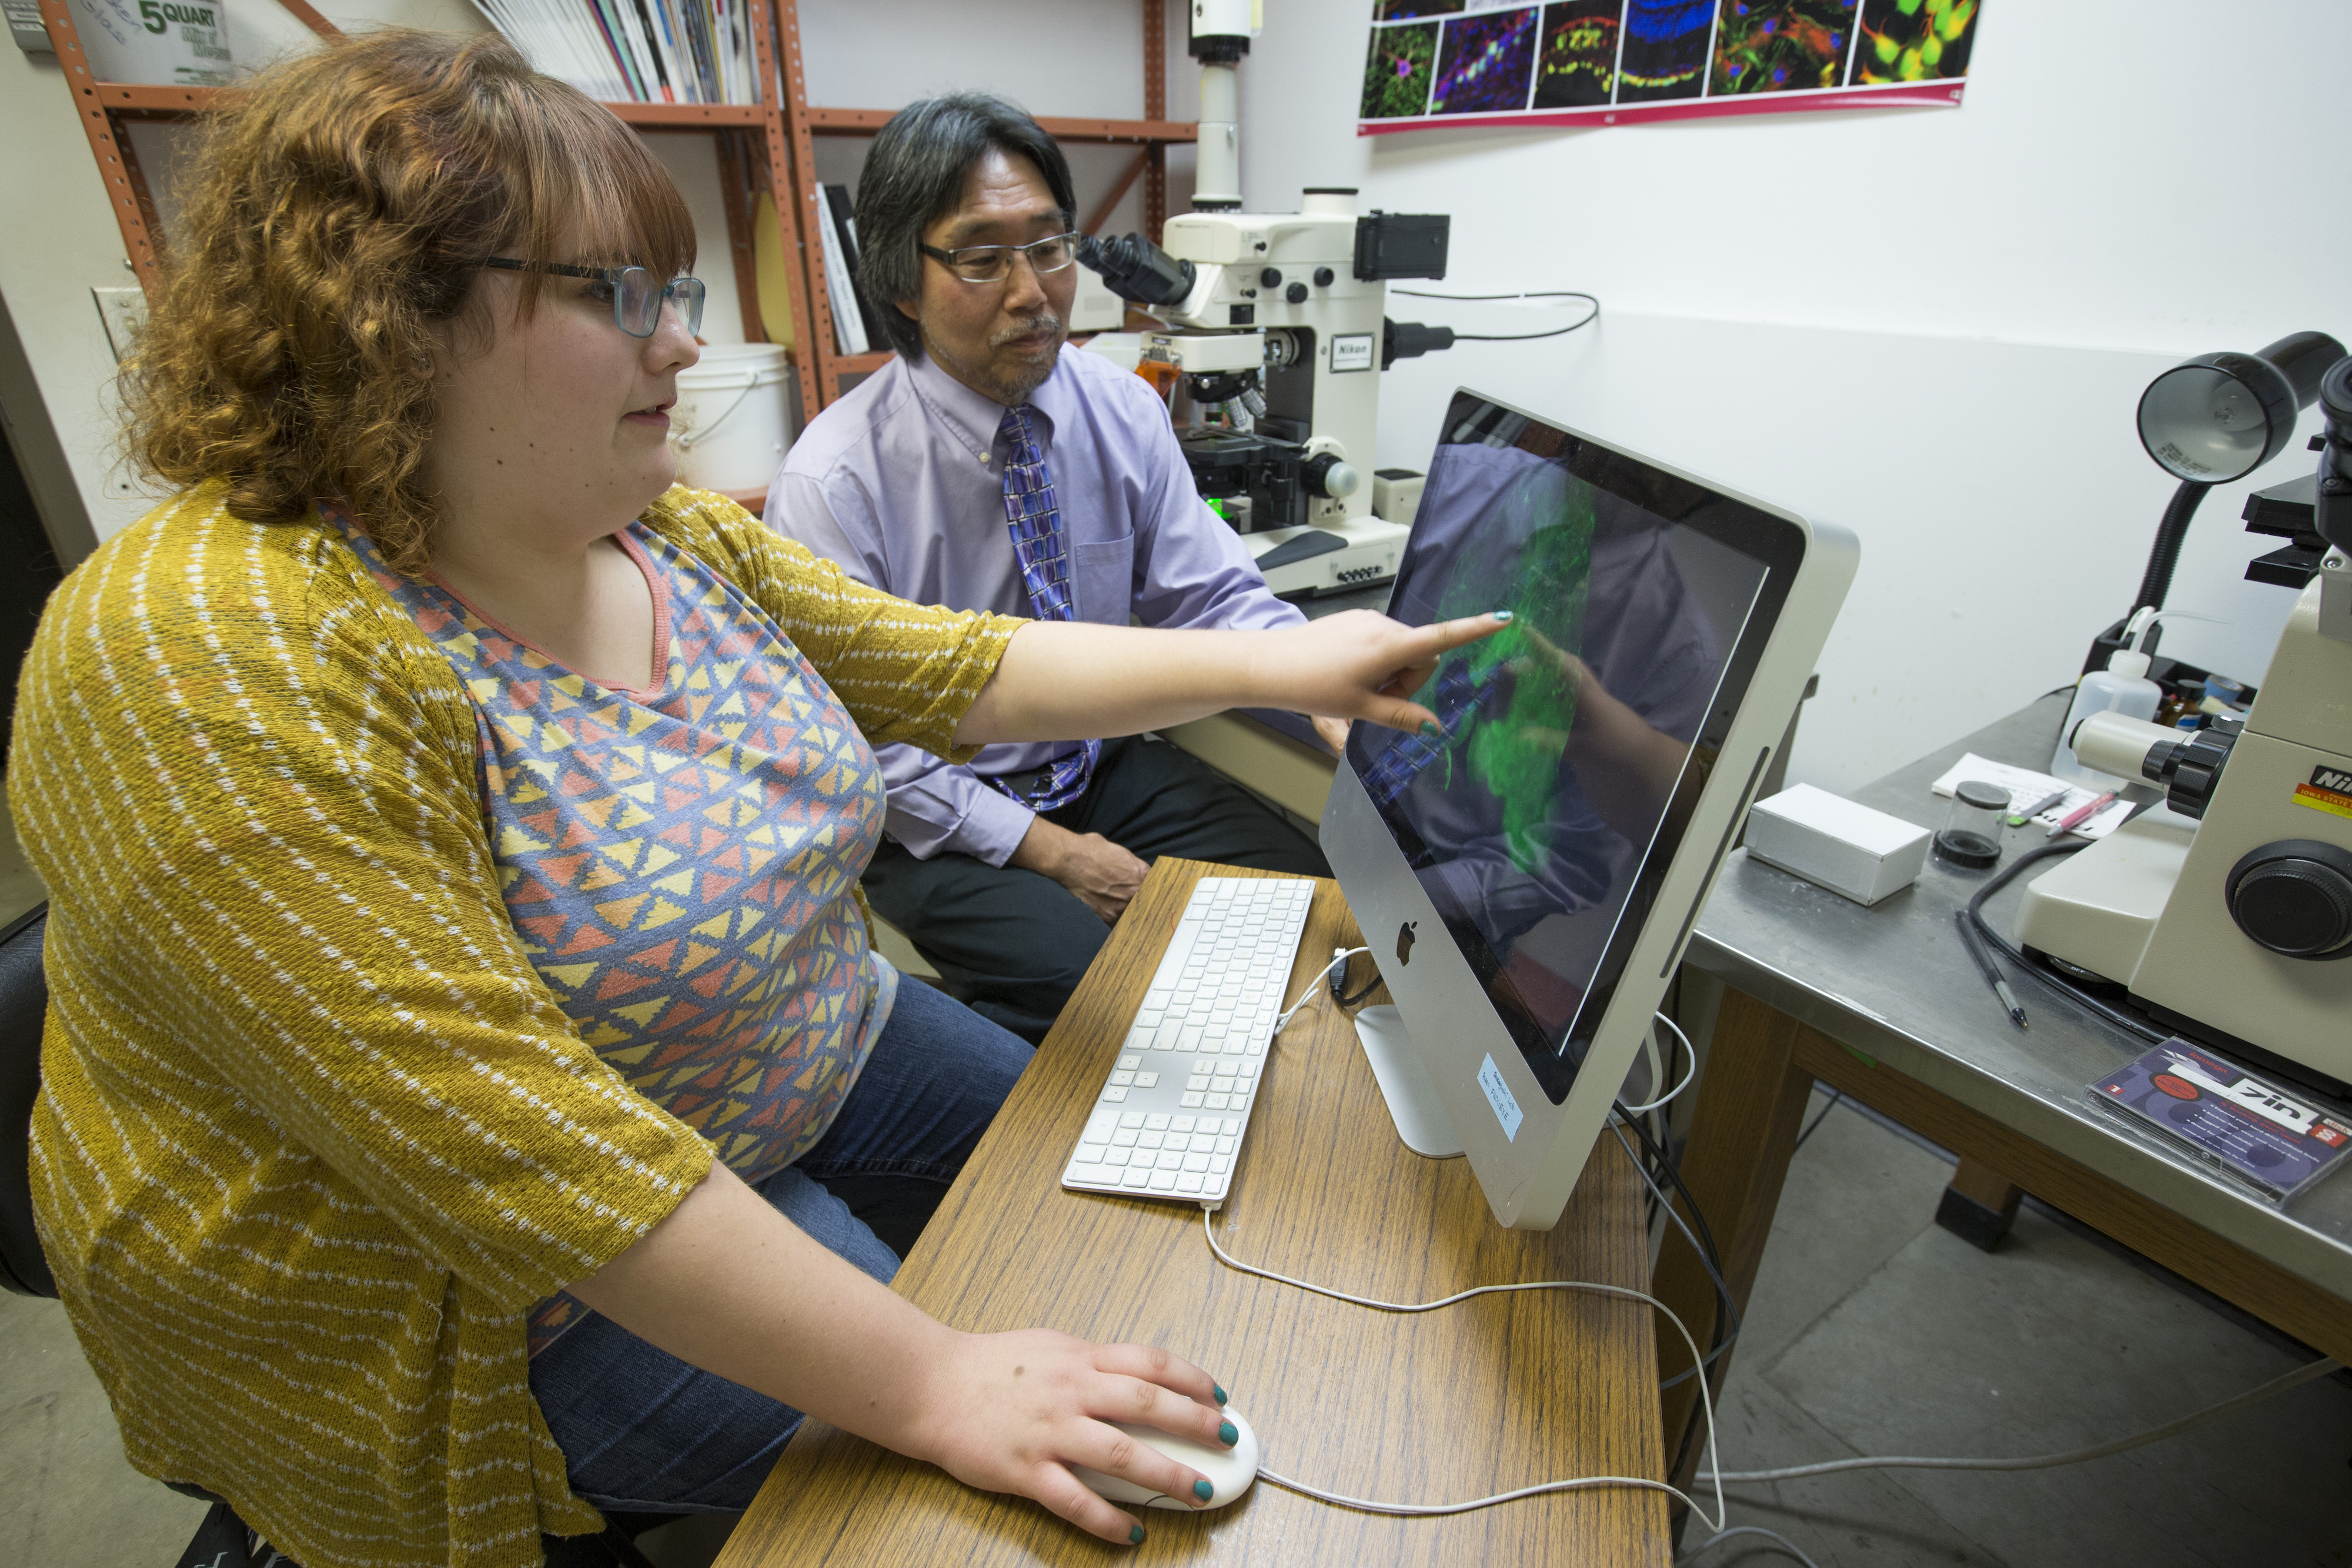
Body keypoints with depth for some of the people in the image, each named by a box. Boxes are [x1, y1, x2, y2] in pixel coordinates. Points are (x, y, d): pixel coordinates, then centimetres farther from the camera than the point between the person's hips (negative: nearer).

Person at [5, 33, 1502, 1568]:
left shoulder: (680, 537, -5)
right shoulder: (215, 660, -29)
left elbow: (961, 668, -1)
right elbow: (526, 1148, -33)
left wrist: (1275, 664, -8)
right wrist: (922, 1383, -30)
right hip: (512, 1286, -6)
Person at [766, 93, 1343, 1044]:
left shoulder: (1122, 410, -2)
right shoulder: (834, 483, -17)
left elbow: (1214, 593, -1)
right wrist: (1046, 850, -18)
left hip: (1107, 767, 5)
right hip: (941, 824, -4)